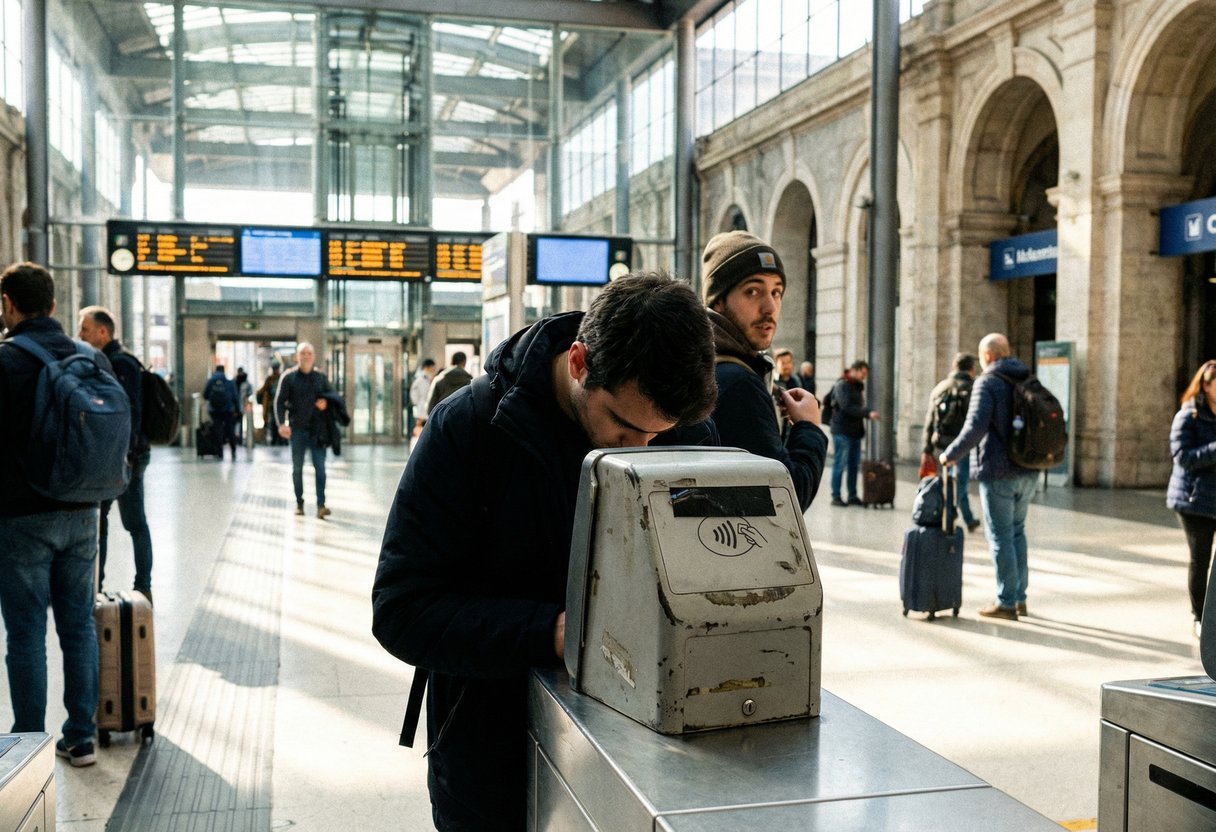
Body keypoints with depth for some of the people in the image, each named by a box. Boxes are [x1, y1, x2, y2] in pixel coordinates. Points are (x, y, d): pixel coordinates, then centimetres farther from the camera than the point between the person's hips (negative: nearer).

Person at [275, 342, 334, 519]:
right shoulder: (289, 377, 1)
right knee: (297, 468, 8)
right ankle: (299, 503, 19)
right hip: (297, 429, -1)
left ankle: (321, 505, -7)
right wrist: (282, 423, -15)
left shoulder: (321, 377, 8)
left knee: (320, 467, -6)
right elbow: (279, 401, -2)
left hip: (317, 429, 1)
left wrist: (326, 402, -7)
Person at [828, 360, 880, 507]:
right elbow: (847, 407, -21)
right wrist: (868, 413, -26)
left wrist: (867, 415, 4)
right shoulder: (841, 385, -10)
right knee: (840, 464, -4)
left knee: (854, 465, 10)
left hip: (855, 431, 8)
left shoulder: (858, 386, 17)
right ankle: (836, 496, 1)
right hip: (842, 431, -8)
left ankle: (852, 495, 16)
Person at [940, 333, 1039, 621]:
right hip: (1028, 472, 7)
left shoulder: (987, 383, -11)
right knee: (1017, 532, 18)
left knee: (1001, 536, 1)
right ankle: (1020, 598, 22)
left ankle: (1006, 602, 5)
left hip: (998, 473, -7)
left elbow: (975, 428, -21)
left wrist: (950, 454, -10)